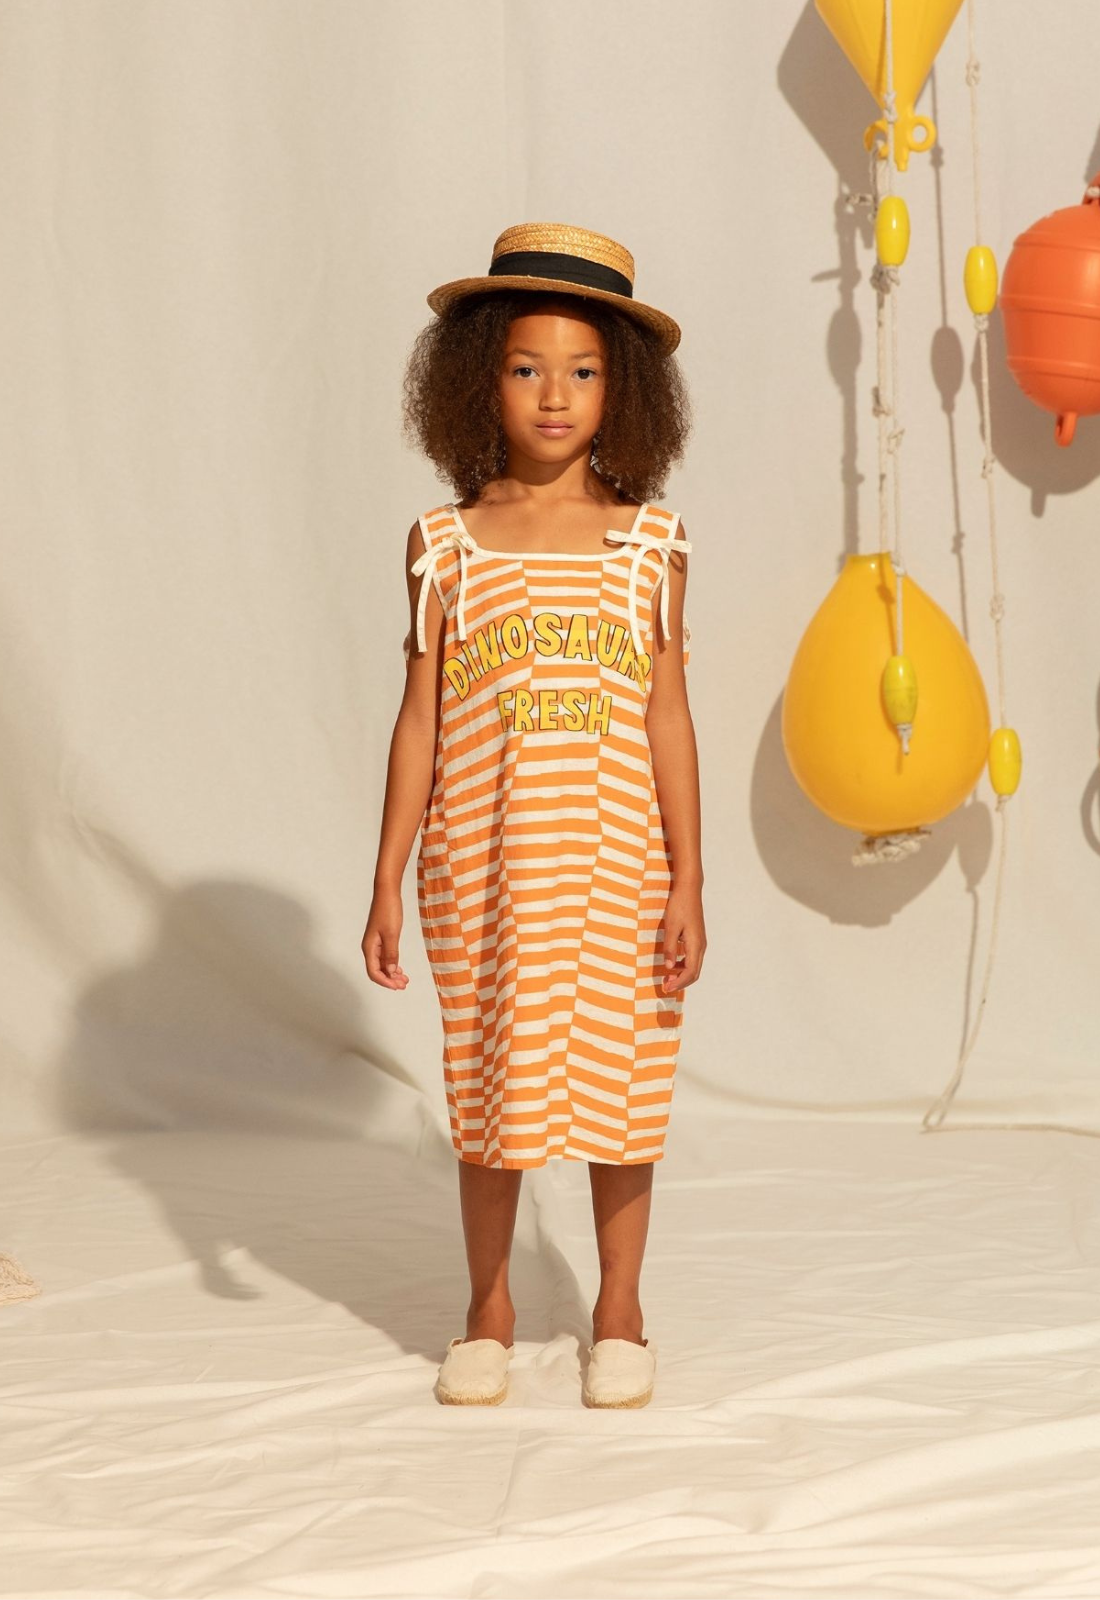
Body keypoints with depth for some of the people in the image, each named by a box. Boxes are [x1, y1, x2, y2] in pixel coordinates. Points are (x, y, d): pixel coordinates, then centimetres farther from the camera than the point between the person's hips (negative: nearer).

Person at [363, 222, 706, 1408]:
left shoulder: (648, 544, 1)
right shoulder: (446, 544, 1)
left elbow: (669, 719, 1)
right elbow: (418, 721, 3)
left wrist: (688, 883, -3)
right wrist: (387, 883, 0)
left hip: (617, 862, 0)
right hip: (483, 863, 0)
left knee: (619, 1081, 7)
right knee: (491, 1082, 8)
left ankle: (618, 1312, 23)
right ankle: (488, 1312, 24)